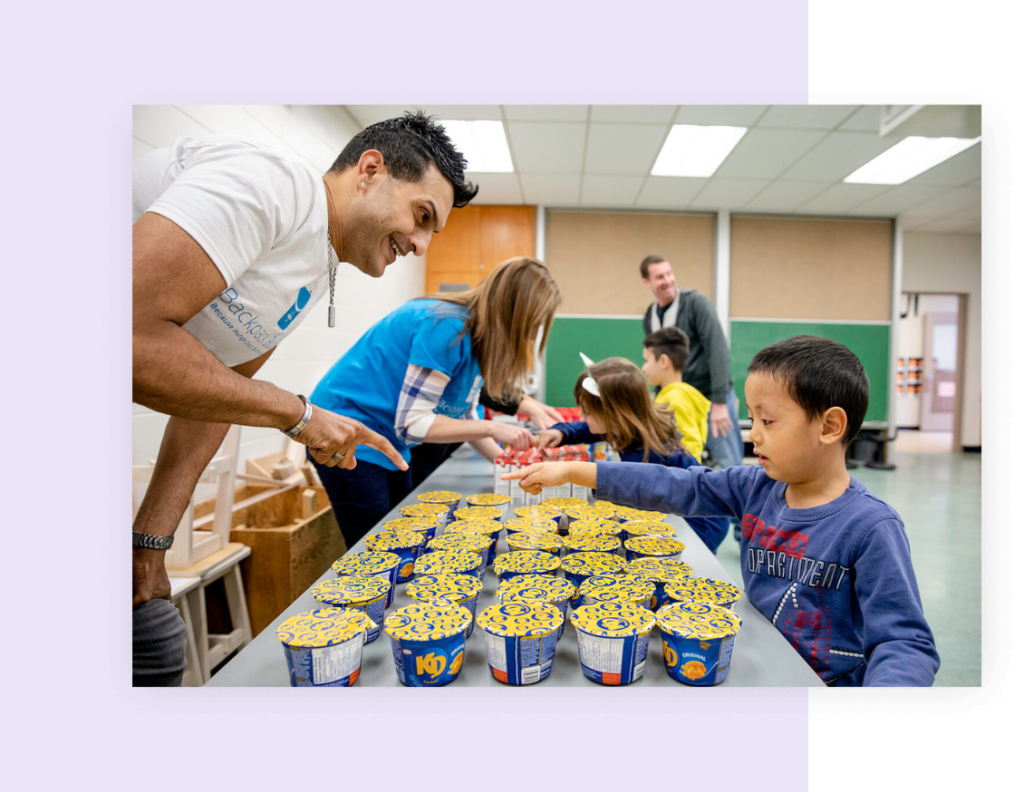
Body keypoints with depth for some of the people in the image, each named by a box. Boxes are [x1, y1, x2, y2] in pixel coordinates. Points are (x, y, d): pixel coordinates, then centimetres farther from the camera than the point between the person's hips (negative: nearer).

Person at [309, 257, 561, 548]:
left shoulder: (477, 338, 2)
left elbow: (463, 417, 9)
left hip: (389, 444, 9)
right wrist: (491, 428, -23)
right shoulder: (446, 327, -26)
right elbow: (411, 422, -27)